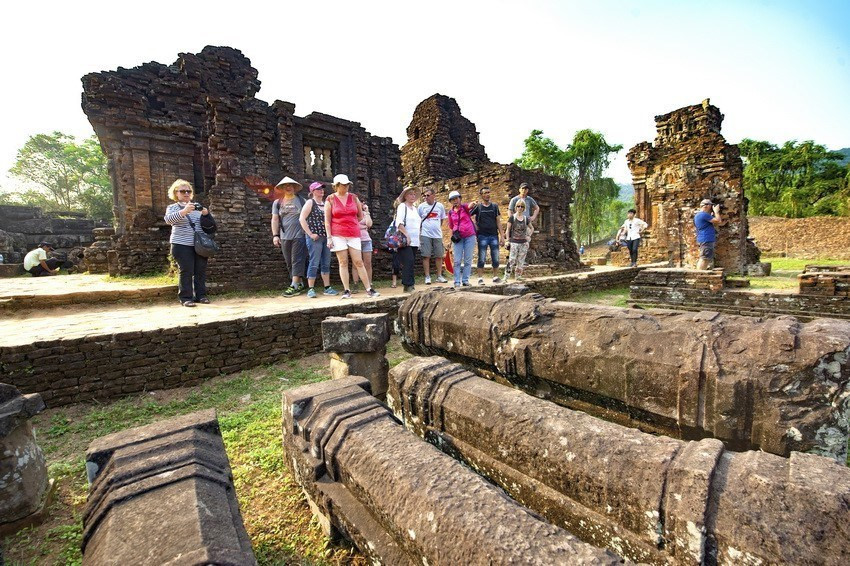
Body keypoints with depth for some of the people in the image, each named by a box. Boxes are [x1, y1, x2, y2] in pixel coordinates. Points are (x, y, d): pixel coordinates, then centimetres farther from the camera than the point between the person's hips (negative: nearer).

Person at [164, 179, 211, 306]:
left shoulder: (196, 206, 17)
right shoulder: (172, 207, 5)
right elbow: (168, 219, -15)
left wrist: (206, 213, -7)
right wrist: (184, 211, -33)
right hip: (182, 245, -4)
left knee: (201, 270, 4)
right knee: (186, 271, -6)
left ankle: (201, 295, 12)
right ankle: (186, 298, -1)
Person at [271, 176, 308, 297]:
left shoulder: (301, 200, 4)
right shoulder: (277, 203, 12)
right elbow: (275, 219, 10)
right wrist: (275, 235, 1)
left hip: (299, 236, -4)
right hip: (284, 237, 4)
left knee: (297, 261, -8)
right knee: (289, 263, 7)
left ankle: (294, 286, -8)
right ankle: (300, 284, 17)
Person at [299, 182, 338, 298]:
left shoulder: (326, 204, 16)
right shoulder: (310, 203, -2)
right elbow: (302, 219, -10)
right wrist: (310, 234, -14)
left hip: (326, 237, 6)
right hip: (315, 238, -6)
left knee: (326, 263, 8)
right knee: (314, 263, -5)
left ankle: (327, 288, 15)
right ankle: (311, 289, 1)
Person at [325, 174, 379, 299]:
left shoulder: (354, 198, 9)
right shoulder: (330, 199, 3)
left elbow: (360, 216, 18)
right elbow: (327, 220, 0)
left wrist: (351, 223, 13)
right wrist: (329, 237, -5)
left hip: (354, 234, 1)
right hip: (338, 235, -1)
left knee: (359, 262, -1)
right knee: (343, 263, 1)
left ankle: (369, 289, 2)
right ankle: (347, 291, 7)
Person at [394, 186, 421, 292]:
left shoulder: (415, 209, 22)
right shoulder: (402, 206, -1)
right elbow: (399, 223, -14)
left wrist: (418, 240, 19)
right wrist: (407, 235, -23)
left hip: (414, 242, 7)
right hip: (405, 241, -7)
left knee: (410, 263, 5)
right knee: (408, 262, -15)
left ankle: (408, 285, 9)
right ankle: (408, 285, -12)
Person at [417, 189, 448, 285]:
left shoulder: (440, 206, 7)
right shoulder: (421, 206, 2)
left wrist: (438, 228, 11)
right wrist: (419, 230, -1)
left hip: (437, 234, 2)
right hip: (425, 235, -2)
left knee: (439, 256, 6)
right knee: (426, 256, -3)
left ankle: (439, 276, 16)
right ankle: (427, 277, 4)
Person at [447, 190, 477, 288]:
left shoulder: (464, 207, -1)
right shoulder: (450, 212, 8)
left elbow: (469, 206, -25)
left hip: (469, 236, -2)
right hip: (458, 238, 2)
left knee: (468, 260, 3)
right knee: (457, 261, -1)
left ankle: (465, 280, 10)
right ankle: (457, 282, 3)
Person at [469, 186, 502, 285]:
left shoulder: (494, 206, 10)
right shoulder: (477, 206, 3)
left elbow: (498, 222, 9)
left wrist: (501, 235, 4)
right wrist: (474, 225, -1)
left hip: (494, 235, 2)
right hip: (482, 236, -2)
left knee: (496, 258, 4)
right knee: (481, 259, 0)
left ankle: (496, 277, 16)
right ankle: (480, 278, 7)